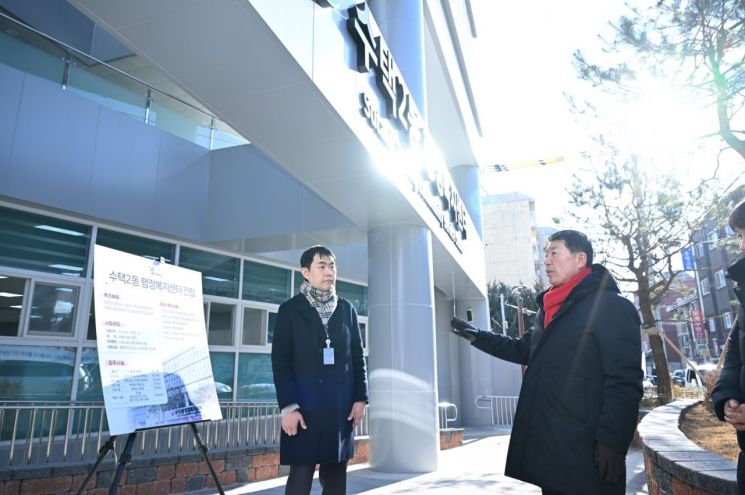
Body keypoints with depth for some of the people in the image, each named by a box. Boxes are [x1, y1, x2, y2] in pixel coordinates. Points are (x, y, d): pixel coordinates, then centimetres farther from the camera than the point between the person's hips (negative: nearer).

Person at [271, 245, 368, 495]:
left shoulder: (347, 309, 11)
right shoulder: (290, 310, 1)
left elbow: (358, 356, 11)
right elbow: (280, 361, -4)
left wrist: (361, 397, 2)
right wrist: (288, 406, -11)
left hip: (341, 407, 3)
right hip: (304, 407, -3)